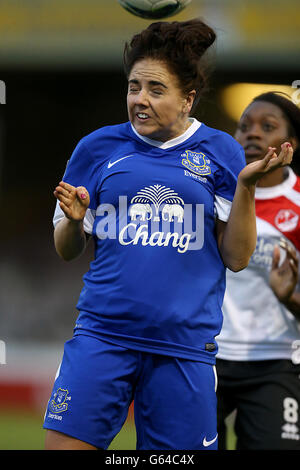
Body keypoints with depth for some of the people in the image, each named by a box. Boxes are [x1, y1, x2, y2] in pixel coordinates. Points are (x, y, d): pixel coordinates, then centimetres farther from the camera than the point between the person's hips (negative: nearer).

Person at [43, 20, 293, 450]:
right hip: (102, 334, 1)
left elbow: (236, 258, 4)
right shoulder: (98, 148, 6)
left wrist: (246, 185, -8)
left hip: (185, 345, 0)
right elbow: (67, 251, 13)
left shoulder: (219, 152, 5)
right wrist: (74, 220, -9)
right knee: (65, 444, -9)